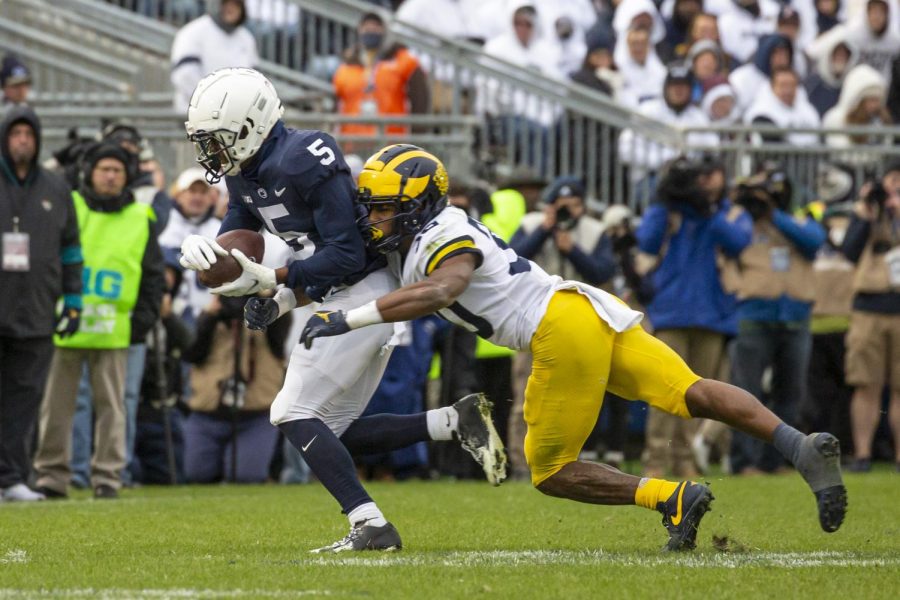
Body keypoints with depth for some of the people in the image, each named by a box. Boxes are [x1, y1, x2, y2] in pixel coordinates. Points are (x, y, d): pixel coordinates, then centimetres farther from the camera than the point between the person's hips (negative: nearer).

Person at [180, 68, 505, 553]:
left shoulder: (303, 161, -22)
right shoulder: (245, 173, 7)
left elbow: (346, 254, -23)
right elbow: (233, 244, 10)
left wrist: (273, 280, -22)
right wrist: (199, 249, -13)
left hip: (362, 293, -10)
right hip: (332, 302, 10)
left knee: (294, 415, -12)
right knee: (331, 433, 10)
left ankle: (371, 526, -14)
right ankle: (454, 422, 8)